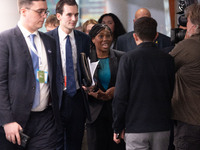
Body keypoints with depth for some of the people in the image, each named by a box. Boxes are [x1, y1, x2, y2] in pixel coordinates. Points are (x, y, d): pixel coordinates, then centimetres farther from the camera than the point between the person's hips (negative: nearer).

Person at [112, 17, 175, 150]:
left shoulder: (128, 58, -7)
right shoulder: (168, 59, 2)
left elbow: (120, 97, -8)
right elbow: (171, 93, 8)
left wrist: (118, 128, 0)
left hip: (136, 129, -3)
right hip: (163, 127, 3)